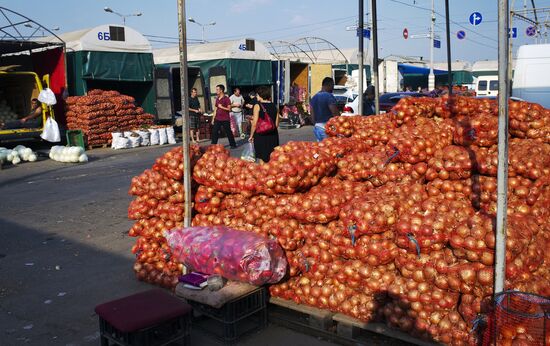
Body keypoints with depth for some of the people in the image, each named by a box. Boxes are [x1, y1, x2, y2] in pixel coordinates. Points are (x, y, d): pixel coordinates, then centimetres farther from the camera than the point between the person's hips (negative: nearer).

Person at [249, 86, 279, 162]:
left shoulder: (257, 106, -7)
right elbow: (277, 124, 7)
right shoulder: (274, 106, 6)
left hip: (261, 135, -4)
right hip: (273, 135, 5)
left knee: (262, 159, 2)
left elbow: (255, 123, -10)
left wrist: (251, 136, 0)